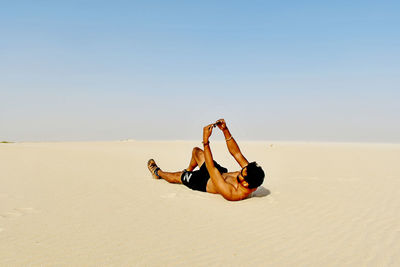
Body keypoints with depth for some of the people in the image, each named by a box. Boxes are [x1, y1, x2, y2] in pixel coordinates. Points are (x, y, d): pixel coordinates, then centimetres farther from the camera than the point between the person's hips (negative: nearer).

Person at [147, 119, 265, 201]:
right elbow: (236, 153, -21)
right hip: (222, 174, 6)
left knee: (176, 177, 17)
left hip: (205, 183, -6)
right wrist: (225, 130, -28)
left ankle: (158, 172, 50)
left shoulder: (230, 193, -46)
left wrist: (205, 140, -44)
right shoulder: (250, 173, -28)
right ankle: (188, 171, 50)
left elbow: (211, 168, -43)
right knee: (196, 151, 20)